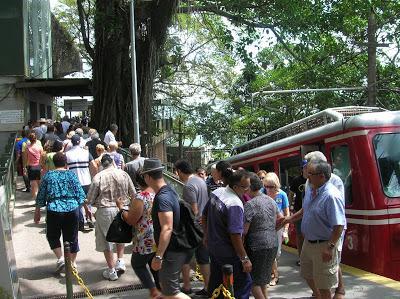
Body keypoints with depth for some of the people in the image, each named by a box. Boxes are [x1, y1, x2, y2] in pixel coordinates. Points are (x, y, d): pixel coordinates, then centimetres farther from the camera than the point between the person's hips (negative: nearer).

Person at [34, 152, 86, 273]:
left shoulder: (48, 176, 2)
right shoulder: (72, 175, 2)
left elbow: (41, 196, 4)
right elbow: (81, 195, 0)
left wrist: (37, 212, 14)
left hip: (54, 210, -1)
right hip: (72, 209, 1)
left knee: (53, 236, 19)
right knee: (72, 237, 13)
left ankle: (60, 258, 5)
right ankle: (72, 262, 22)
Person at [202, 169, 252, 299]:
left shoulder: (216, 192, 0)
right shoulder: (235, 205, -25)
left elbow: (204, 215, 12)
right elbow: (235, 235, -26)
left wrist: (206, 236, 25)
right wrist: (245, 259, -18)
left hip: (213, 247, 9)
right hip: (228, 253, -8)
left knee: (215, 281, 21)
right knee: (244, 283, 3)